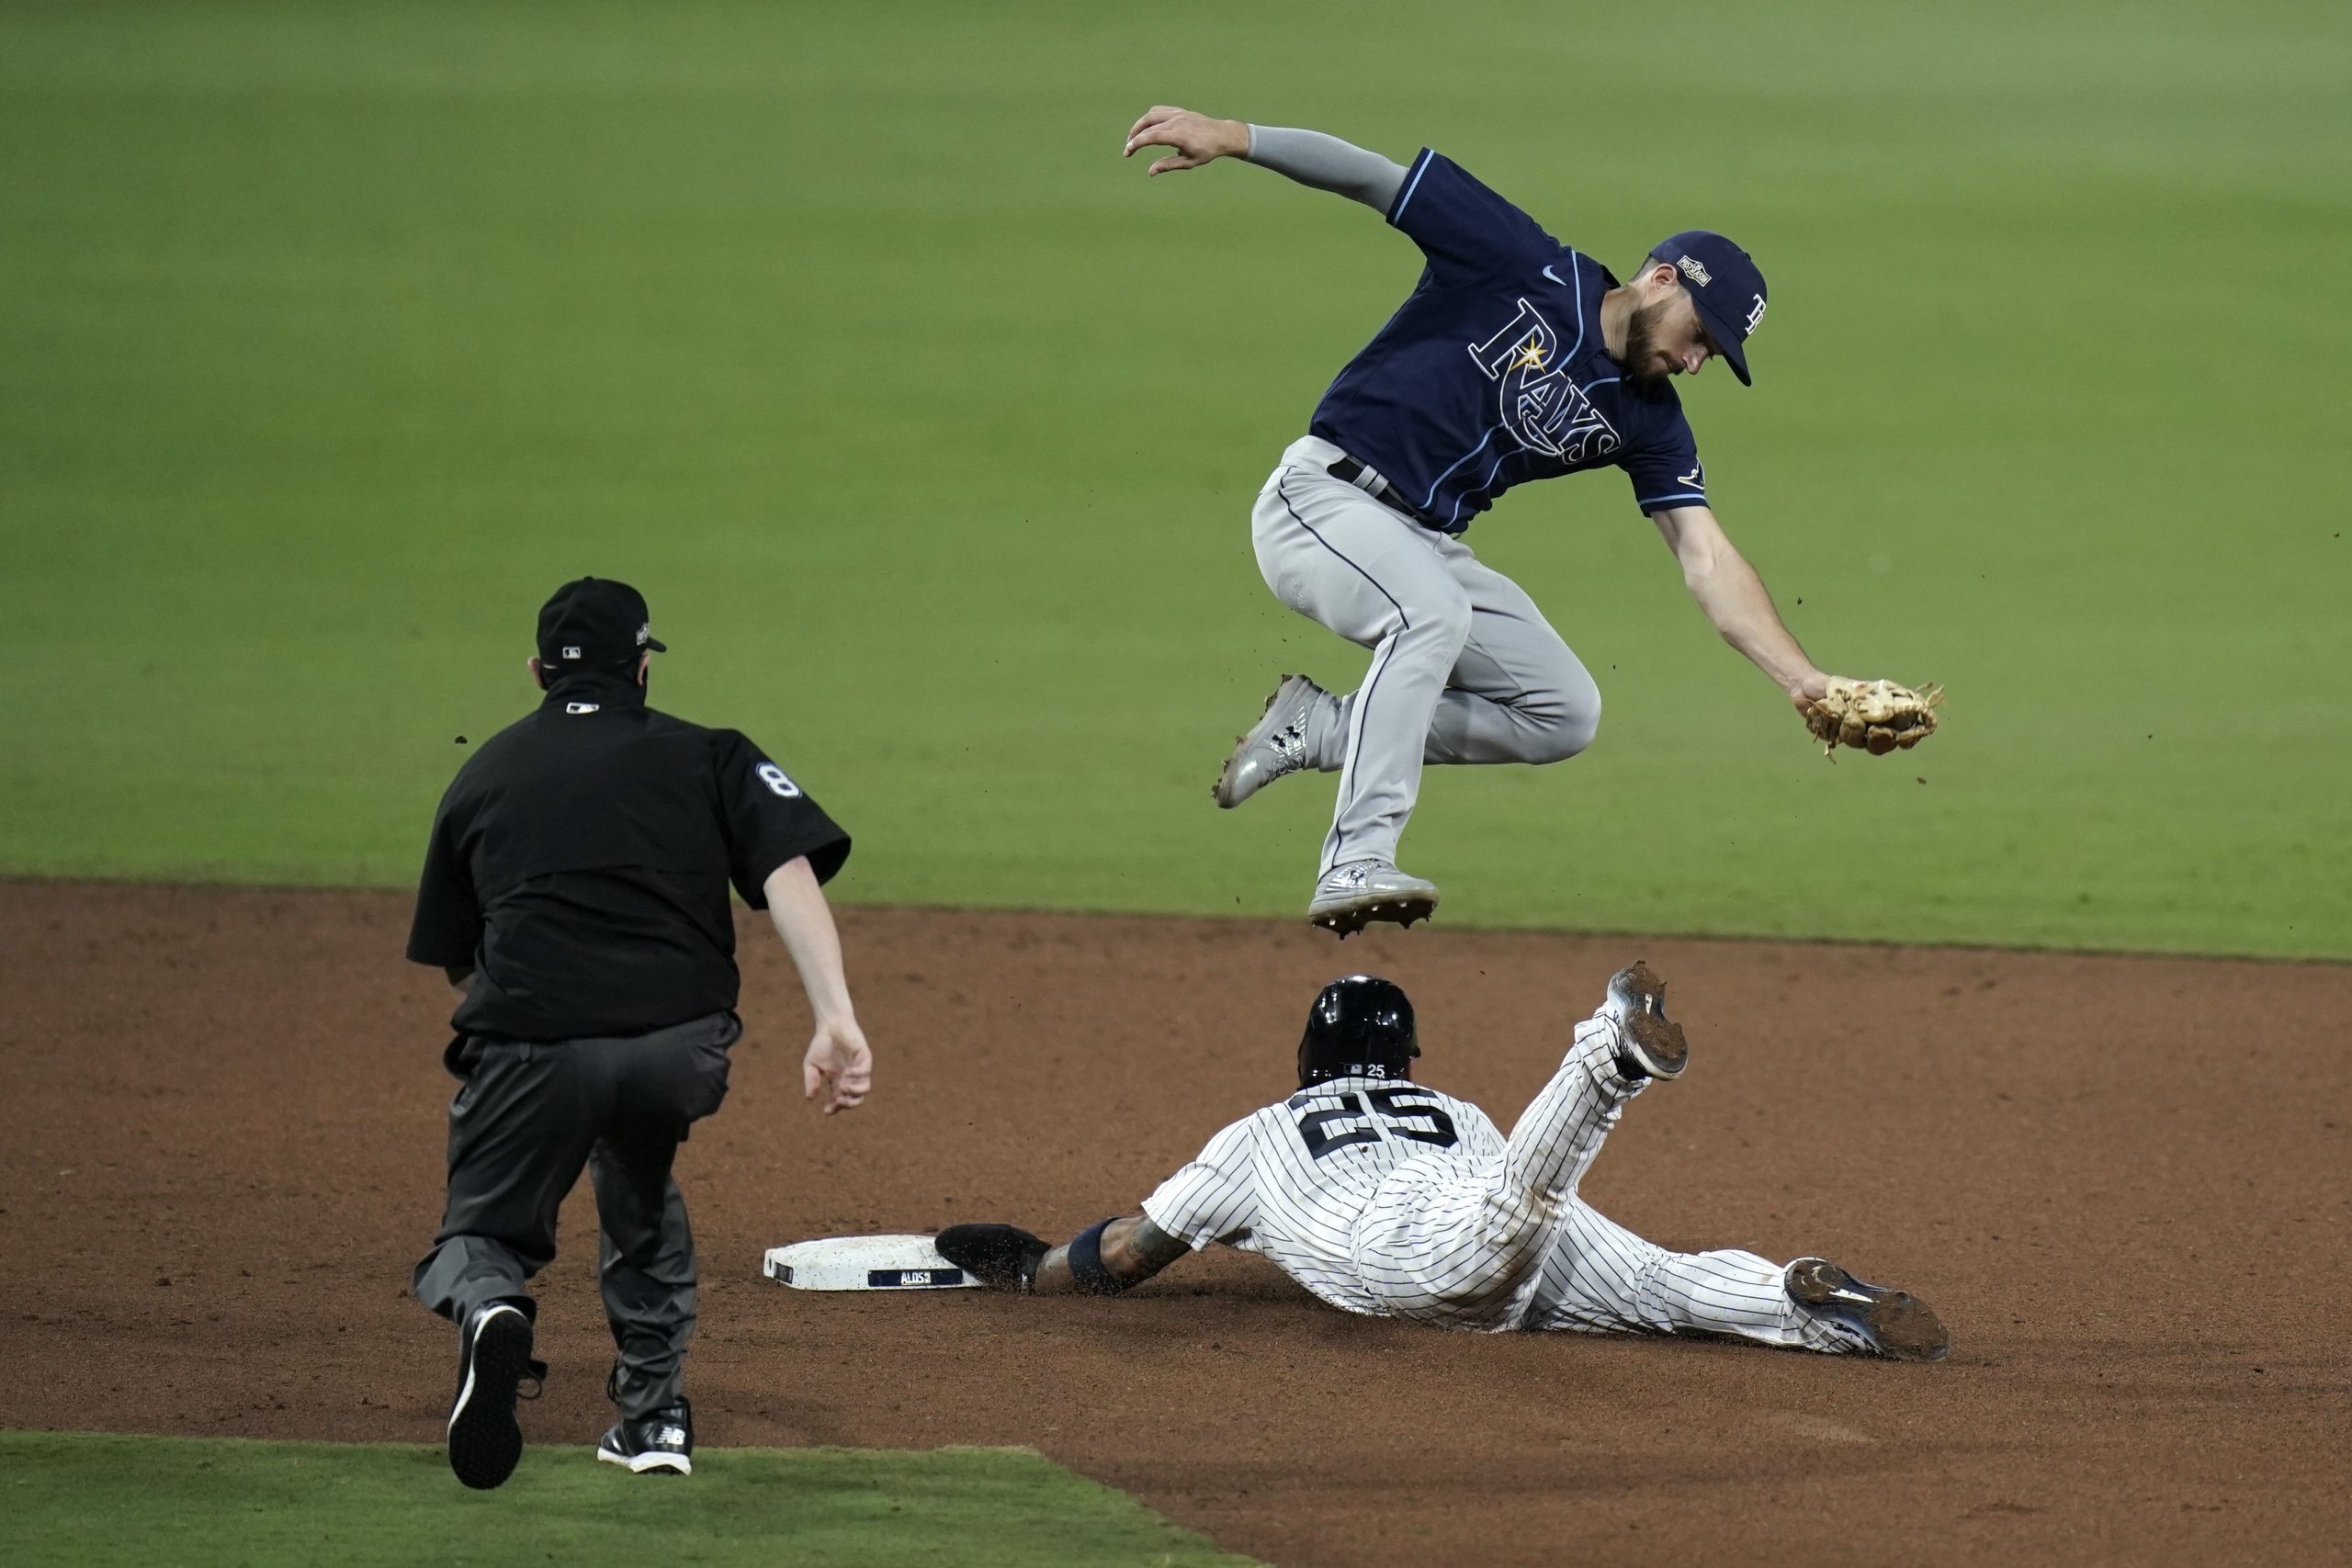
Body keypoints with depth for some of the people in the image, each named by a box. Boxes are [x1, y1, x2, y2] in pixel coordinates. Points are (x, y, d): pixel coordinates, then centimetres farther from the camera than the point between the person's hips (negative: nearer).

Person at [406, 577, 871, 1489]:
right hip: (680, 1055, 1)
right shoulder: (710, 757, 18)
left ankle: (489, 1308, -20)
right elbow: (789, 872, 0)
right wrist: (837, 1020, -9)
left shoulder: (483, 775, 25)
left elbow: (455, 962, 27)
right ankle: (653, 1414, 26)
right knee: (637, 1179, 33)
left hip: (531, 1047, -1)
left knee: (481, 1236, 17)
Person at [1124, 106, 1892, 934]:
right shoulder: (1529, 270, -8)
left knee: (1567, 714, 0)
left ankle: (1320, 728, 4)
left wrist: (1805, 681, -14)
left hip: (1426, 545, 7)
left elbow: (1708, 561, 0)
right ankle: (1355, 865, -39)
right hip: (1322, 495, -7)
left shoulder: (1644, 419, 6)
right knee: (1434, 614, -35)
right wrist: (1233, 137, -23)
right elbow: (1369, 175, -10)